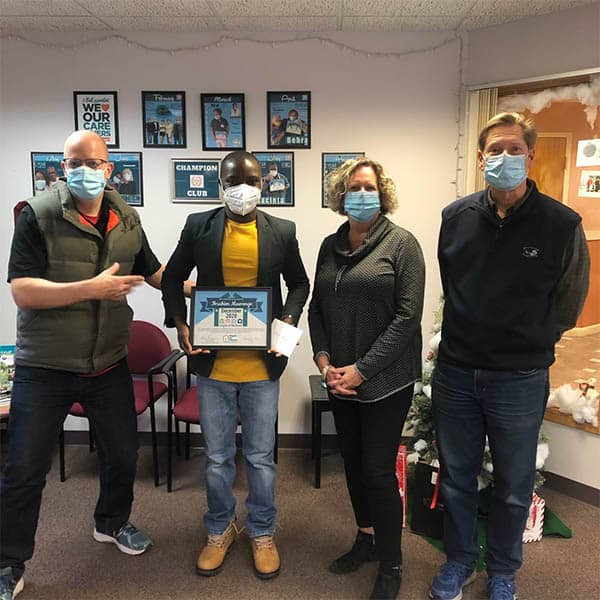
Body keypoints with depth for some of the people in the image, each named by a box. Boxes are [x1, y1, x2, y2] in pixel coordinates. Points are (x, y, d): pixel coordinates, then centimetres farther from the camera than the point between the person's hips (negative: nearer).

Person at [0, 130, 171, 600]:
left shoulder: (127, 219, 2)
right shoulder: (38, 216, -11)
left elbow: (152, 271, 16)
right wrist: (94, 288, -27)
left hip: (109, 366, 4)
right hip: (44, 368, -4)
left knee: (123, 453, 18)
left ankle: (113, 523, 47)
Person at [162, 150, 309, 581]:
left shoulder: (282, 231, -1)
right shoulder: (198, 226, -1)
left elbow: (299, 283, 10)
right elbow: (173, 277, 8)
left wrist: (288, 320, -7)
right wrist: (180, 324, -5)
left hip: (262, 365, 0)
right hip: (212, 364, 1)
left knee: (261, 457, 13)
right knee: (218, 458, 15)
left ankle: (263, 533, 36)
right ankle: (220, 530, 39)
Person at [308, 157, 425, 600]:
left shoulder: (402, 243, -7)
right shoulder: (331, 245, 9)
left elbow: (407, 317, -14)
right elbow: (317, 308, 11)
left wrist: (362, 370, -16)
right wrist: (324, 360, -4)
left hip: (385, 379, -5)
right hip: (339, 377, 5)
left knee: (378, 471, 0)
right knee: (353, 462, 16)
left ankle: (391, 564, 22)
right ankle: (366, 539, 39)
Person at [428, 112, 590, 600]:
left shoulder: (561, 224, -10)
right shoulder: (456, 217, -1)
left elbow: (566, 308, 1)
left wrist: (523, 343, 3)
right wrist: (472, 336, 8)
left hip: (520, 380, -2)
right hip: (455, 372, 3)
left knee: (513, 487, 16)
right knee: (456, 477, 17)